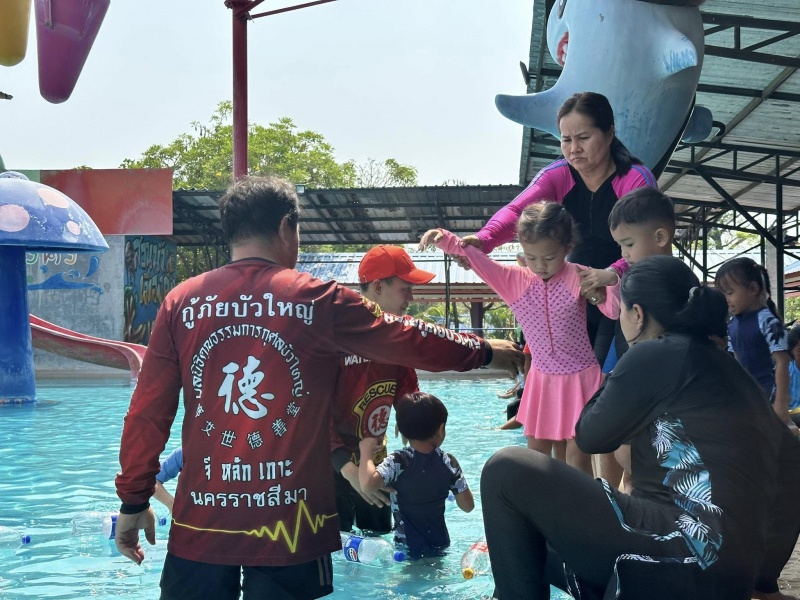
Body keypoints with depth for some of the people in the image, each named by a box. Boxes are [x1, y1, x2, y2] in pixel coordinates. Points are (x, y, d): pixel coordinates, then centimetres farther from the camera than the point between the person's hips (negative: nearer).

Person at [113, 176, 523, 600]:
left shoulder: (180, 303, 2)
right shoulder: (318, 300, -4)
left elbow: (148, 413, 2)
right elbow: (413, 342, 5)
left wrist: (134, 501, 11)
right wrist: (484, 351, 21)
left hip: (200, 518, 2)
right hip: (288, 520, -2)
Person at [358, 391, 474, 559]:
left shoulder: (398, 462, -18)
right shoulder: (449, 462, -6)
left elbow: (368, 483, -35)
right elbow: (468, 506, -1)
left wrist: (366, 450, -19)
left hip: (407, 547, -4)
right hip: (440, 544, 4)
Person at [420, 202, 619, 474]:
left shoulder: (578, 277, -12)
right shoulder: (514, 280, -4)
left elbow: (614, 310, -21)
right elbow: (475, 258, -7)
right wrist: (444, 239, -24)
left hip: (580, 379, -4)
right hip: (541, 379, 4)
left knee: (577, 458, -3)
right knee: (536, 454, 10)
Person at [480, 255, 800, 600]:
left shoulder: (656, 355, -4)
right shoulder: (725, 367, 19)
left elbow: (591, 436, 4)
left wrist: (614, 378, 22)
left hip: (682, 558, -9)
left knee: (508, 471, -4)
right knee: (537, 548, 26)